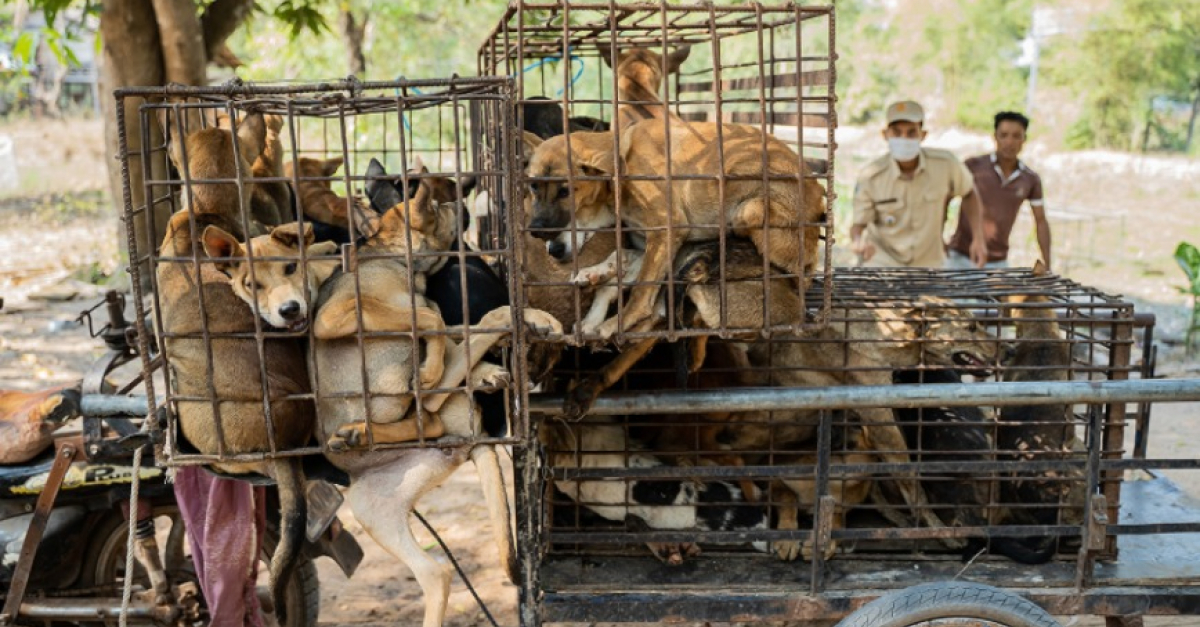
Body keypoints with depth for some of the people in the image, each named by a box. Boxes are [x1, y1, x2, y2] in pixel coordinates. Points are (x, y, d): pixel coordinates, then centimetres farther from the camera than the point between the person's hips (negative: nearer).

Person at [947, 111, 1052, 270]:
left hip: (998, 262, 2)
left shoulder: (1031, 180, 1)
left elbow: (1041, 222, 8)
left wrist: (1047, 266, 2)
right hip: (961, 258, -2)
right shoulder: (973, 166, -7)